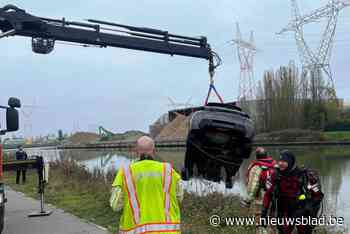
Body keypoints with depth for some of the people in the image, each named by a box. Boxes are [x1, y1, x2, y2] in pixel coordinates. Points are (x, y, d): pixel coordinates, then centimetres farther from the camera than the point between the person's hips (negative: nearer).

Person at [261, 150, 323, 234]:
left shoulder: (305, 175, -19)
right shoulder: (275, 175, -10)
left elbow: (318, 195, -9)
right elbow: (268, 194, 2)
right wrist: (264, 211, -2)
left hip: (303, 214, -2)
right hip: (285, 213, 2)